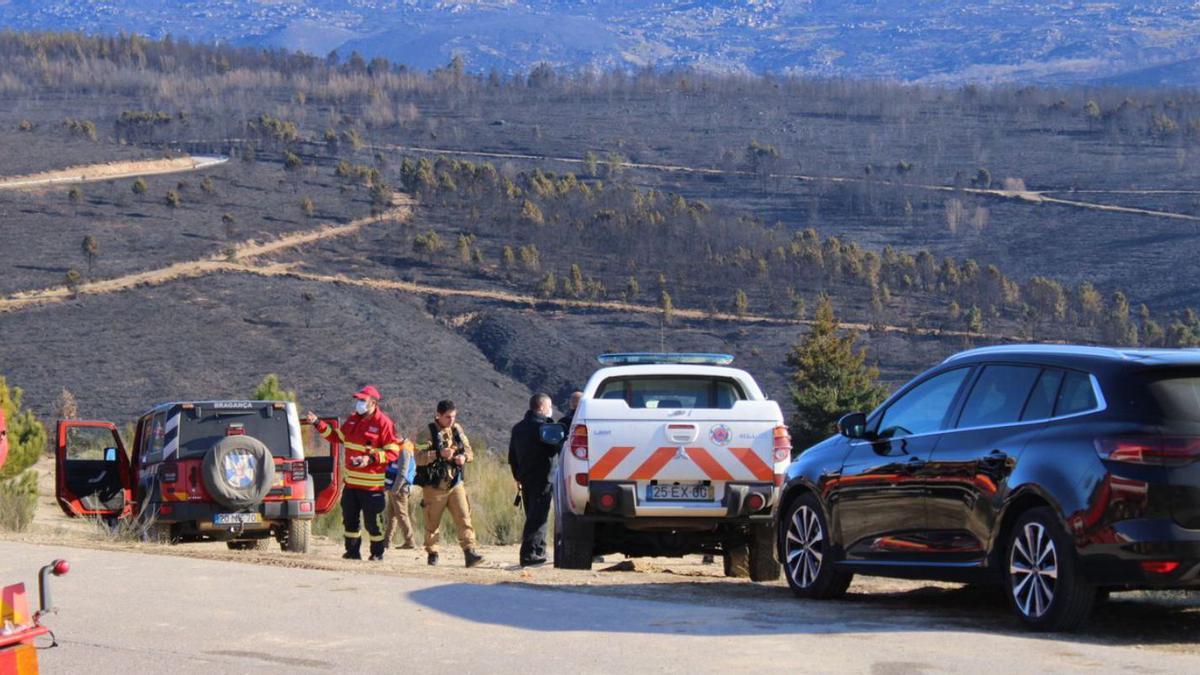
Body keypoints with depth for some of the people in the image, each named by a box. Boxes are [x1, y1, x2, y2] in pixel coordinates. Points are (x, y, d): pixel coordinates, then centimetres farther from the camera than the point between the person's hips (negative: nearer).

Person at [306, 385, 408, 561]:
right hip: (351, 481, 7)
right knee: (349, 518, 12)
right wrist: (318, 424, 17)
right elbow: (338, 436, 24)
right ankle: (353, 551, 22)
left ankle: (377, 553, 7)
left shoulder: (384, 423, -11)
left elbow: (393, 452, -12)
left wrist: (371, 459, -22)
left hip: (372, 484, -7)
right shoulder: (353, 419, 12)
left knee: (373, 521, -4)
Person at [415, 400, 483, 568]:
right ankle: (432, 553, 21)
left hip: (455, 484, 3)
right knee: (432, 522, 6)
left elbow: (469, 451, 16)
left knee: (464, 518, -9)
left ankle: (469, 552, -14)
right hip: (434, 486, -3)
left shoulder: (457, 430, 9)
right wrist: (439, 454, -27)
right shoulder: (428, 432, -7)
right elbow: (419, 457, -16)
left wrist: (464, 457, -7)